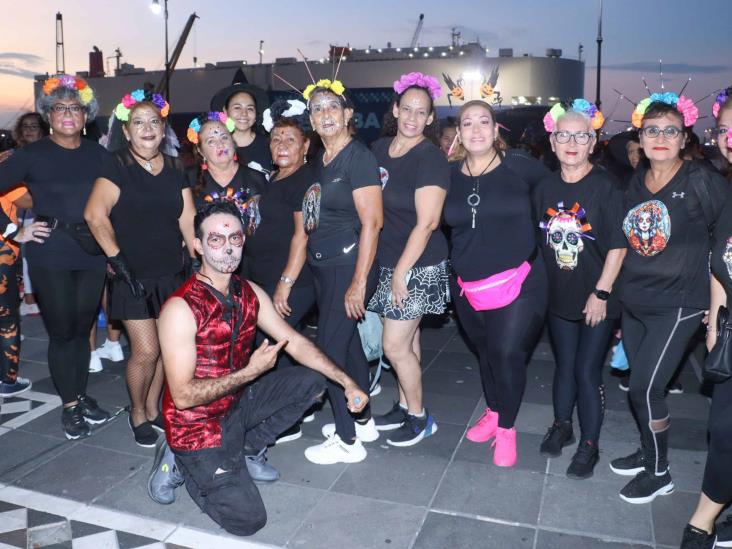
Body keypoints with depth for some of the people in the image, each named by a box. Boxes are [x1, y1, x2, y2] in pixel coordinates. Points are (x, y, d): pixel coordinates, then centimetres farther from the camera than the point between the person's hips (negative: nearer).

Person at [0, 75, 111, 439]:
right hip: (50, 256, -3)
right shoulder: (33, 155, -3)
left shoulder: (98, 154, 6)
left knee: (82, 328, 13)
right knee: (61, 331, 4)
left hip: (92, 253, 3)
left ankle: (81, 396, 28)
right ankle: (69, 406, 18)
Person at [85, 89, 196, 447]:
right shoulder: (117, 167, -6)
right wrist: (117, 259, -19)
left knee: (167, 347, 10)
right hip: (134, 276, -4)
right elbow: (95, 215, -16)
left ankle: (153, 409, 30)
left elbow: (188, 219, 4)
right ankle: (137, 413, 20)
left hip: (171, 274, 5)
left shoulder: (174, 169, 8)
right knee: (146, 350, -5)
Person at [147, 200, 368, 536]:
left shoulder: (250, 294, -3)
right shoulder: (181, 308, -25)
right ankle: (181, 464, 10)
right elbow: (183, 396, -25)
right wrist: (251, 372, -27)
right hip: (197, 423, -7)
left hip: (237, 404, 7)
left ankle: (245, 451, 9)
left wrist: (346, 382, -7)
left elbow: (296, 343, 1)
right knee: (247, 519, -14)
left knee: (311, 382, -1)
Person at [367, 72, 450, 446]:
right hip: (386, 262, 6)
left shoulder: (430, 158, -13)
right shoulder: (379, 149, 7)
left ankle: (419, 417, 18)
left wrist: (401, 272, -17)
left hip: (418, 267, -6)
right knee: (406, 339, 16)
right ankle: (404, 407, 33)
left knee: (395, 346, -2)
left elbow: (427, 223, -18)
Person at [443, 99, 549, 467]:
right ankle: (492, 412, 39)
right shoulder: (450, 175, 3)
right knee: (485, 350, 16)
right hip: (468, 285, 4)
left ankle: (506, 427, 14)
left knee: (507, 352, -8)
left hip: (518, 281, -3)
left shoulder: (520, 166, -6)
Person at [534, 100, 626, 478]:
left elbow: (618, 246, -13)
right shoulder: (546, 188, 1)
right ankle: (561, 426, 37)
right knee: (564, 365, 17)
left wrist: (601, 293, -15)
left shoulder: (606, 187, -13)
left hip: (597, 298, -4)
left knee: (587, 372, 2)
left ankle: (589, 445, 20)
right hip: (559, 295, 4)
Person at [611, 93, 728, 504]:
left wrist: (718, 298, -10)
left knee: (645, 390, -5)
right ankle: (648, 454, 36)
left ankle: (659, 474, 16)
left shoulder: (701, 181, -11)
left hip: (677, 306, -5)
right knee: (642, 386, 15)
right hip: (633, 303, 6)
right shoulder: (636, 183, 5)